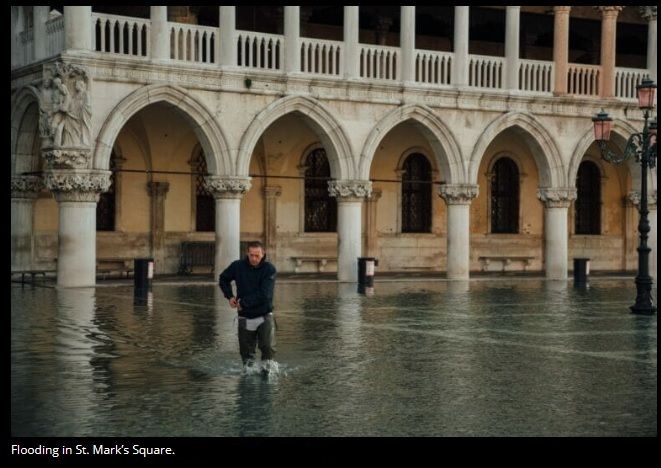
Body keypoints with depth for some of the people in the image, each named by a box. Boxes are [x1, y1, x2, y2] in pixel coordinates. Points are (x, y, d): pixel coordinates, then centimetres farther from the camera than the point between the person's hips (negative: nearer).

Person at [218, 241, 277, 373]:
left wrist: (244, 303, -16)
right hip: (245, 318, 2)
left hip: (264, 316, -2)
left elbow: (264, 295, -20)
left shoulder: (269, 269, -12)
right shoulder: (238, 266, -4)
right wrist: (230, 296, 1)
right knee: (246, 351, 7)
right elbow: (223, 279, 16)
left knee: (268, 347, -17)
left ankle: (267, 370, 0)